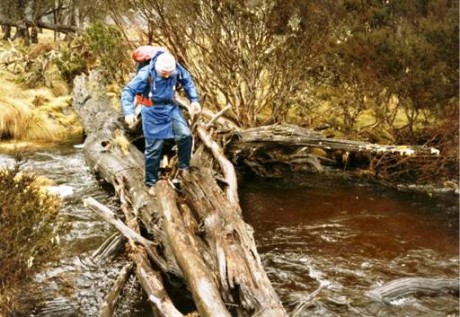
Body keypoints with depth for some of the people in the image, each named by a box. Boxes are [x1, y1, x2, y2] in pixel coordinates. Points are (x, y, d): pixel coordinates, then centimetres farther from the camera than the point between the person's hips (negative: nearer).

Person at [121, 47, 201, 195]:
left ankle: (183, 167, 11)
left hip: (171, 107, 4)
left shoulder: (176, 69, -15)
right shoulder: (146, 74, -27)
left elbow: (187, 81, 4)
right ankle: (151, 182, 19)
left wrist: (194, 100, -2)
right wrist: (128, 112, -37)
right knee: (154, 148, 2)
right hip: (153, 112, -4)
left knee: (185, 135, -13)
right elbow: (128, 91, -25)